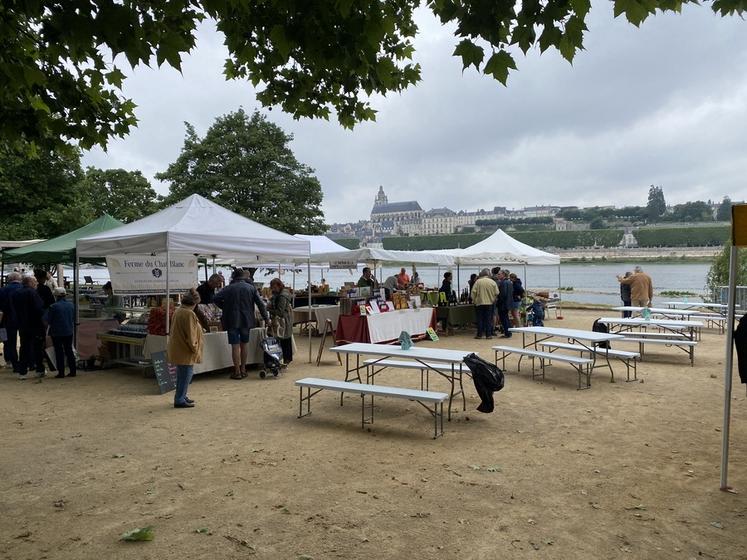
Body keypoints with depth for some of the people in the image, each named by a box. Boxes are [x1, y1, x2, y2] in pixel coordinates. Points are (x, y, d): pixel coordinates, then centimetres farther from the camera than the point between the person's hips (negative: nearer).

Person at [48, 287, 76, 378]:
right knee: (69, 351, 12)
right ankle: (73, 371, 12)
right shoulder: (71, 305, 1)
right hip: (69, 332, 5)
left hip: (57, 333, -5)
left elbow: (49, 321, -9)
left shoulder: (53, 306, -15)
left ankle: (61, 372, 5)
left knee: (59, 352, 3)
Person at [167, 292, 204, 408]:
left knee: (182, 374, 19)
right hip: (185, 350, -10)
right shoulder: (189, 314, -20)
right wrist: (194, 348, -13)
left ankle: (181, 396, 29)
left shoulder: (177, 311, 9)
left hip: (178, 349, 10)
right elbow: (190, 334, -21)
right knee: (186, 374, -2)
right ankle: (179, 400, 0)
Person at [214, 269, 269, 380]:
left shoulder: (228, 288, -1)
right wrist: (266, 318, 10)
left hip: (232, 320, -2)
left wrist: (225, 308, 7)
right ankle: (243, 369, 20)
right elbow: (260, 304, 2)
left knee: (235, 346, 1)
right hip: (246, 320, 2)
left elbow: (215, 299, -8)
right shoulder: (251, 288, 4)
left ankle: (237, 372, 3)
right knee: (243, 345, 14)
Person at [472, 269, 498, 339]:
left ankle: (479, 334, 7)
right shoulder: (493, 282, -1)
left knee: (480, 319, 6)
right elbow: (496, 293, -1)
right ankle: (488, 334, 7)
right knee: (489, 319, 7)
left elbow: (473, 292, -7)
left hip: (479, 303, -1)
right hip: (490, 303, 1)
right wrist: (493, 300, 14)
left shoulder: (478, 281, -7)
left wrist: (474, 300, 6)